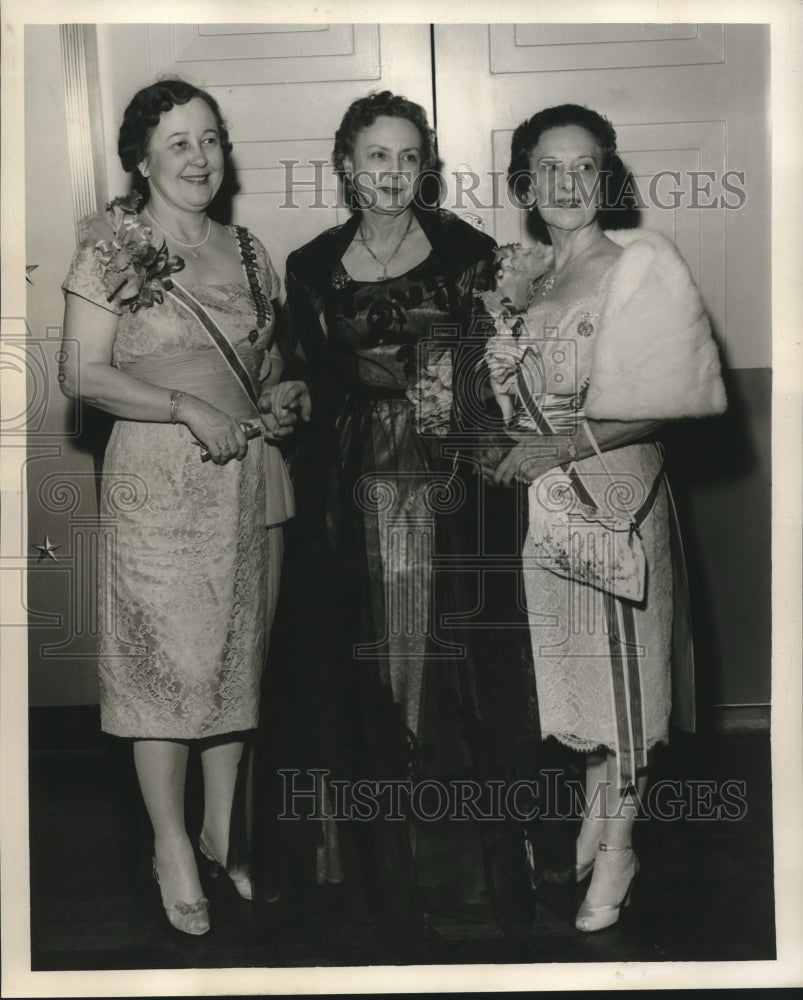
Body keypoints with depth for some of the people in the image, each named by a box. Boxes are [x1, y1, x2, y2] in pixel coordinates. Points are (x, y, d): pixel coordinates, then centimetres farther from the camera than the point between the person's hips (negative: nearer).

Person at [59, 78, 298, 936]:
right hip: (158, 484, -5)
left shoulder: (247, 251, 11)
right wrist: (189, 408, -18)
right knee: (164, 657, 1)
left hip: (249, 479, 5)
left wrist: (281, 397, 2)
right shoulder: (111, 252, -4)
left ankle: (222, 827, 27)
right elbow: (83, 375, -9)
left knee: (238, 652, 11)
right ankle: (171, 844, 17)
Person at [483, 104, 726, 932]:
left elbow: (667, 396, -15)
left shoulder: (639, 266, -7)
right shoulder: (522, 279, 11)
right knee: (570, 662, 14)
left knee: (620, 665, 3)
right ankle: (595, 811, 32)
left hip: (612, 495, -6)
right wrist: (511, 446, 0)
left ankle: (617, 851, 17)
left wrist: (563, 445, -17)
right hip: (540, 497, 6)